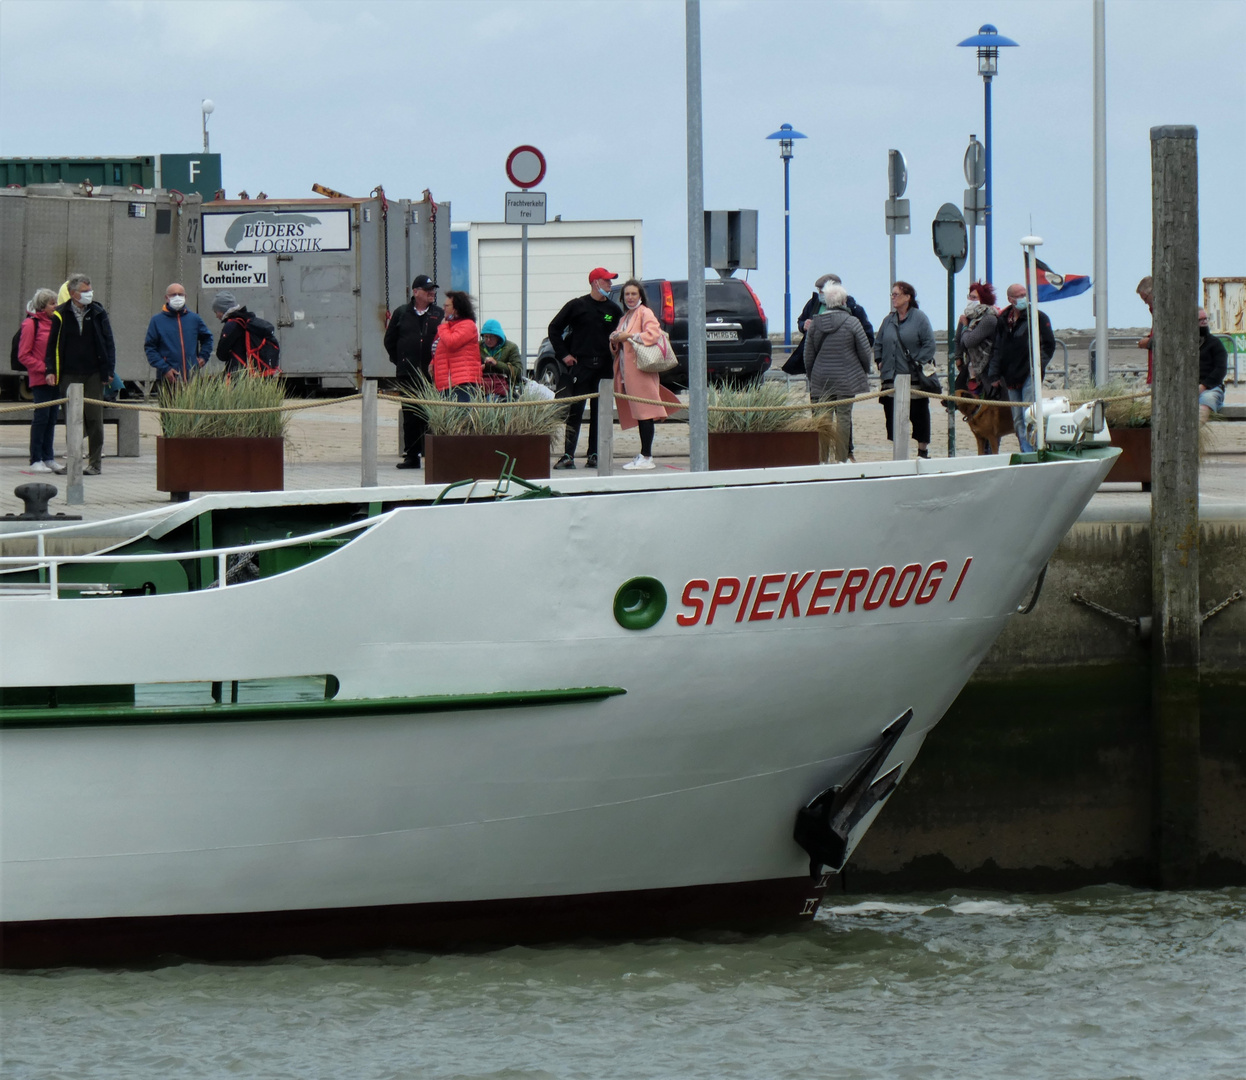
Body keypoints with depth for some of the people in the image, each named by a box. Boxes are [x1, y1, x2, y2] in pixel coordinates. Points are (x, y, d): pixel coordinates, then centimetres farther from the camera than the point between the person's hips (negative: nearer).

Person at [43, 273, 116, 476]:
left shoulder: (98, 313, 4)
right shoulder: (60, 315, 3)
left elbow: (109, 343, 5)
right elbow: (52, 345, 7)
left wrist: (109, 370, -3)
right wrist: (50, 370, -2)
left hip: (93, 375, 0)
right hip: (70, 375, 0)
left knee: (94, 419, -1)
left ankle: (95, 463, 5)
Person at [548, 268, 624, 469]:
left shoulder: (613, 309, 10)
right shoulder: (577, 306, 2)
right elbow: (554, 328, 7)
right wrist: (563, 354, 0)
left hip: (604, 367, 3)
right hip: (580, 365, -3)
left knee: (599, 412, 4)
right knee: (575, 411, -5)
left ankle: (594, 455, 9)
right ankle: (568, 455, -6)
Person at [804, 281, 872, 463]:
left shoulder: (815, 323, 3)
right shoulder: (852, 322, -7)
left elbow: (808, 355, 8)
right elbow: (865, 352, -3)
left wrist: (811, 378, 20)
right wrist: (865, 372, 14)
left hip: (821, 380, 3)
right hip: (846, 378, -3)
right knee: (843, 417, 1)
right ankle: (842, 456, 0)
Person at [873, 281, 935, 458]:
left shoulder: (919, 318, -5)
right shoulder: (889, 320, 11)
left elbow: (929, 344, -8)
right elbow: (878, 343, 21)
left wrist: (919, 363, -13)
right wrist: (879, 361, 8)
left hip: (914, 376, -5)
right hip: (892, 377, 5)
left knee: (919, 414, 2)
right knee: (892, 415, 3)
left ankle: (923, 449, 11)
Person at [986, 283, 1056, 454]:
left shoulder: (1038, 317, 0)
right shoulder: (1003, 321, 14)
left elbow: (1049, 345, -1)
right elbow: (996, 350, 17)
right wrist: (994, 374, 9)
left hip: (1029, 376, -5)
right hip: (1011, 379, 5)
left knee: (1029, 418, -12)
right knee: (1017, 421, 5)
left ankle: (1032, 451, -11)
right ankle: (1025, 451, 8)